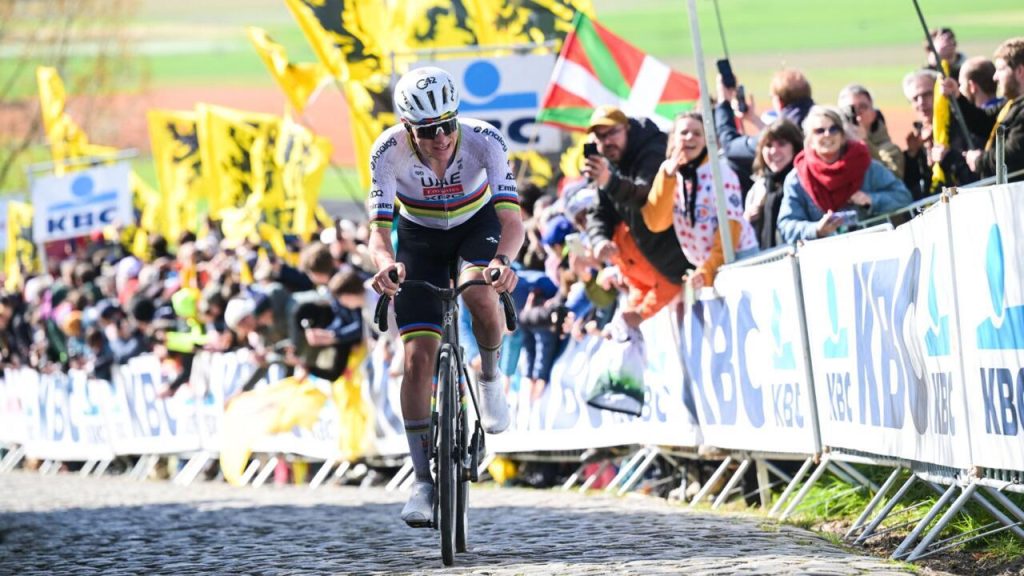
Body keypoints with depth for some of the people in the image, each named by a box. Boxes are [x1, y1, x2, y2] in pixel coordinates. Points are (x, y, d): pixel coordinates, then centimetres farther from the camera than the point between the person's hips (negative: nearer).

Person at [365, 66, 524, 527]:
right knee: (418, 356, -11)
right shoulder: (389, 151, -30)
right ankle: (423, 480, -3)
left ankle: (490, 376, 0)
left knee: (481, 296, -33)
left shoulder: (484, 140, -32)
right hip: (419, 236, 1)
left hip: (477, 224, 0)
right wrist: (385, 262, -57)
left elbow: (511, 217, -38)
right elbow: (378, 229, -34)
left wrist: (504, 259, -59)